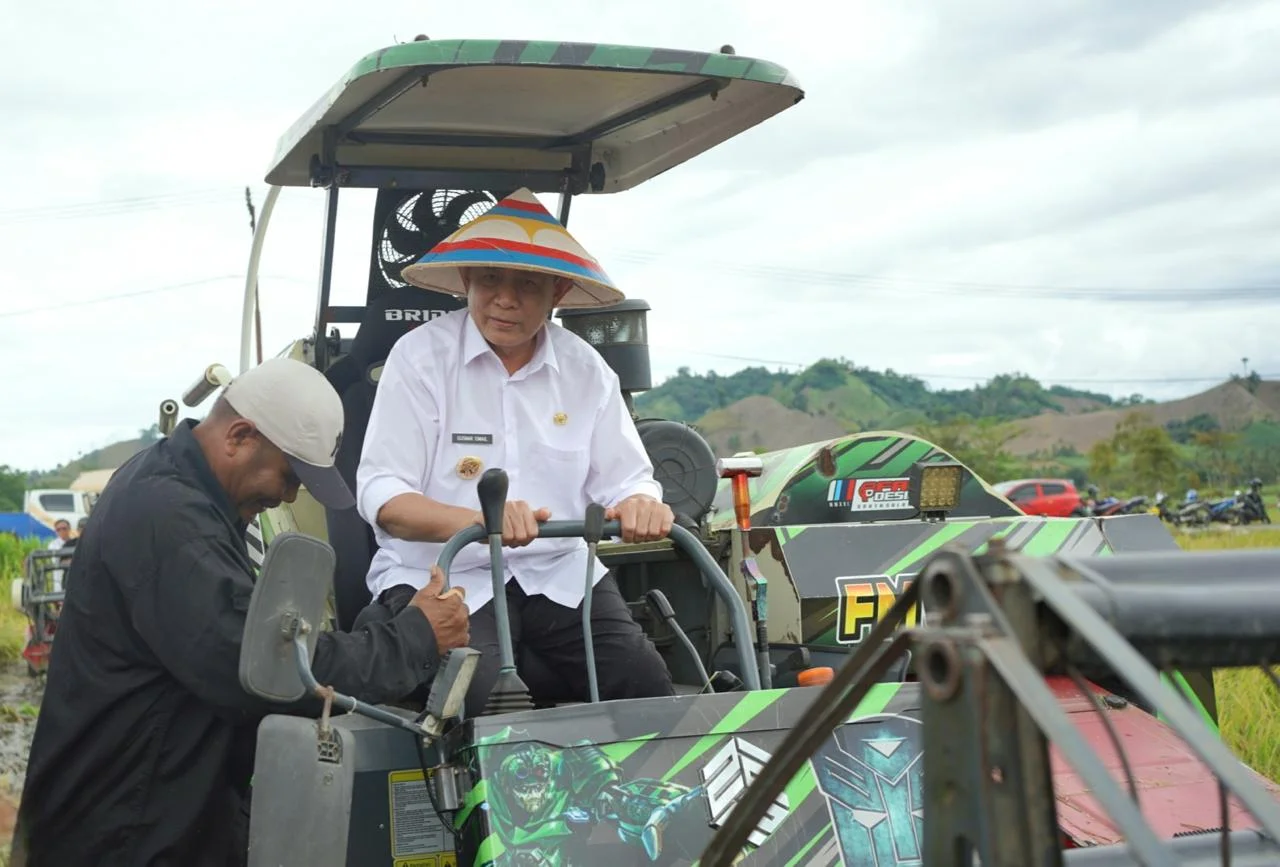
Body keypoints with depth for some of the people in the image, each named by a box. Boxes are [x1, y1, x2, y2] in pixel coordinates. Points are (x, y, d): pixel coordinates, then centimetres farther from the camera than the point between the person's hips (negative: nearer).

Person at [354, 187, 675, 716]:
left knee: (645, 682, -19)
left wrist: (641, 506, -21)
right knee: (489, 700, -31)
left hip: (559, 574, 4)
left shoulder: (585, 369, 7)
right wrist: (478, 521, -31)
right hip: (442, 576, -3)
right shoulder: (420, 356, -4)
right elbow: (380, 495, -11)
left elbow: (624, 478, 6)